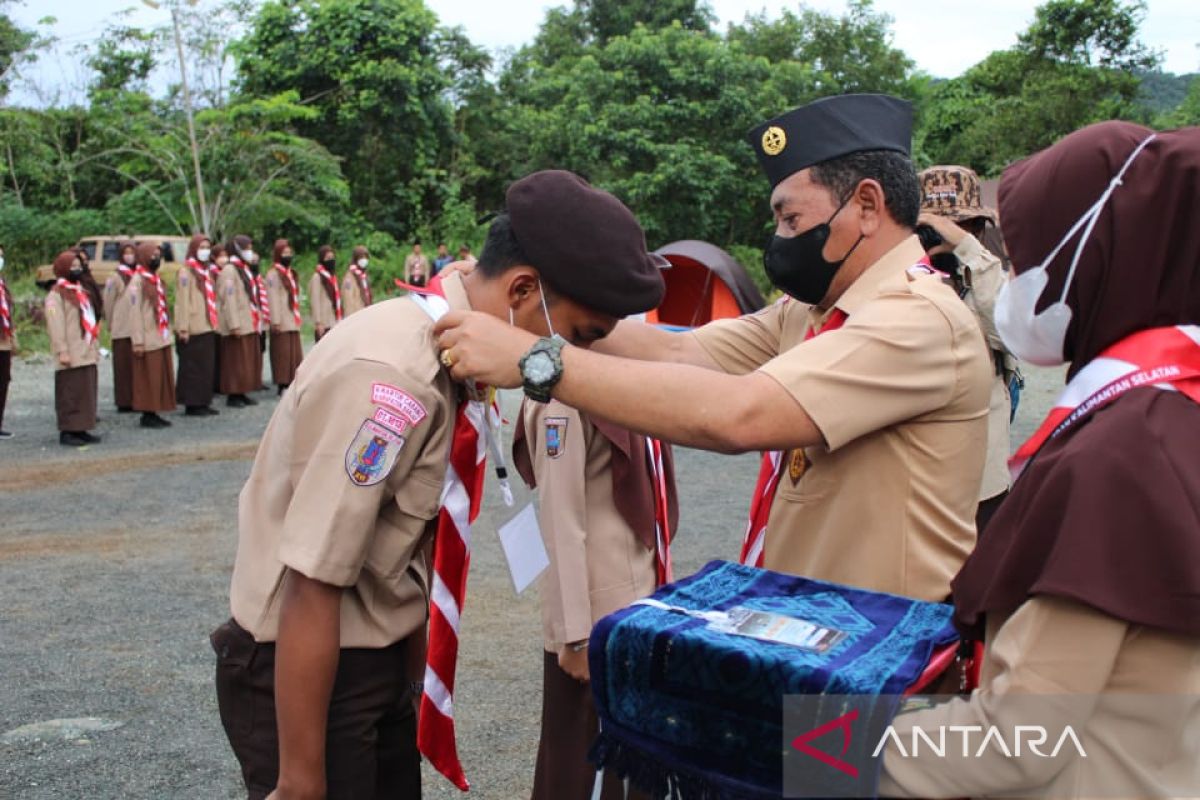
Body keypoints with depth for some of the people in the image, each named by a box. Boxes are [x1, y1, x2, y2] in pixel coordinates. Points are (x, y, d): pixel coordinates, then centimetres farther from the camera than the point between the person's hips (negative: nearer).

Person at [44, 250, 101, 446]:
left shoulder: (80, 291, 19)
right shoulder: (56, 295, -8)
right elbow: (56, 326, -15)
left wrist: (95, 346, 17)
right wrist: (62, 351, -21)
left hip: (87, 354, 8)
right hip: (71, 356, -8)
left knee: (86, 392, 9)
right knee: (70, 394, -5)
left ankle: (81, 429, 15)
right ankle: (67, 432, -1)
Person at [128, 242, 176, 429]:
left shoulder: (157, 279, 14)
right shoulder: (137, 281, -10)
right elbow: (135, 312, -14)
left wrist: (168, 333, 13)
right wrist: (138, 341, -18)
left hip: (162, 337, 8)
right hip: (148, 340, -8)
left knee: (162, 376, 10)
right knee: (148, 378, -2)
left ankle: (154, 412, 17)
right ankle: (147, 415, 5)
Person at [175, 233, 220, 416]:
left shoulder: (206, 271, 18)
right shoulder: (185, 272, -8)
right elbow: (182, 301, -14)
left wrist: (214, 322, 13)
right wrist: (183, 328, -19)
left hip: (207, 327, 8)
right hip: (193, 330, -8)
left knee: (207, 366, 9)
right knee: (192, 367, -2)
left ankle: (203, 402, 16)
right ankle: (192, 404, 3)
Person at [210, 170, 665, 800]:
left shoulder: (446, 348, -2)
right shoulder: (390, 377, -28)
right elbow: (310, 587, -26)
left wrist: (417, 678, 16)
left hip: (378, 663, 8)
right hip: (302, 671, -8)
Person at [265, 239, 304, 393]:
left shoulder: (292, 273, 18)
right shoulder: (273, 274, -7)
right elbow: (273, 299, -14)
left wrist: (300, 317, 16)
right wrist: (276, 321, -19)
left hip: (294, 321, 8)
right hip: (282, 322, -8)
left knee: (295, 353, 8)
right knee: (282, 353, -5)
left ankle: (292, 382, 15)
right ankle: (282, 383, -1)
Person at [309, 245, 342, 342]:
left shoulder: (333, 277, 17)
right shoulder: (317, 277, -7)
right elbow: (315, 302, -13)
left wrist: (339, 321, 13)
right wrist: (318, 323, -19)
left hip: (334, 323, 8)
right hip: (324, 324, -8)